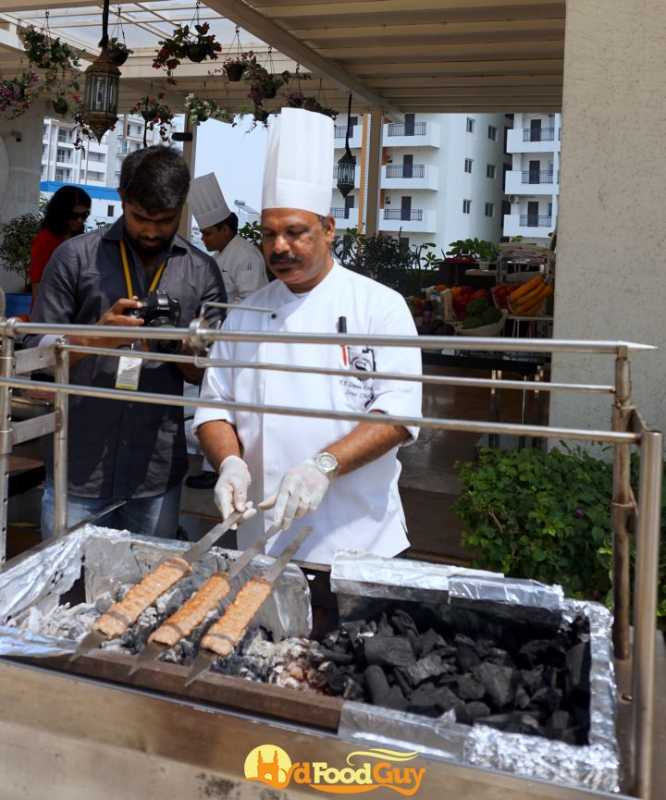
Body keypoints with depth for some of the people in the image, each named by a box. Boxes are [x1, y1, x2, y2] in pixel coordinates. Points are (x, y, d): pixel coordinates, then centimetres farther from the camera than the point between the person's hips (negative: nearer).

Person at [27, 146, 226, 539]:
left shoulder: (202, 272, 4)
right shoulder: (76, 257, 0)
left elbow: (207, 373, 6)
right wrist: (95, 337, -19)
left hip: (158, 474, 1)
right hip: (79, 468, -1)